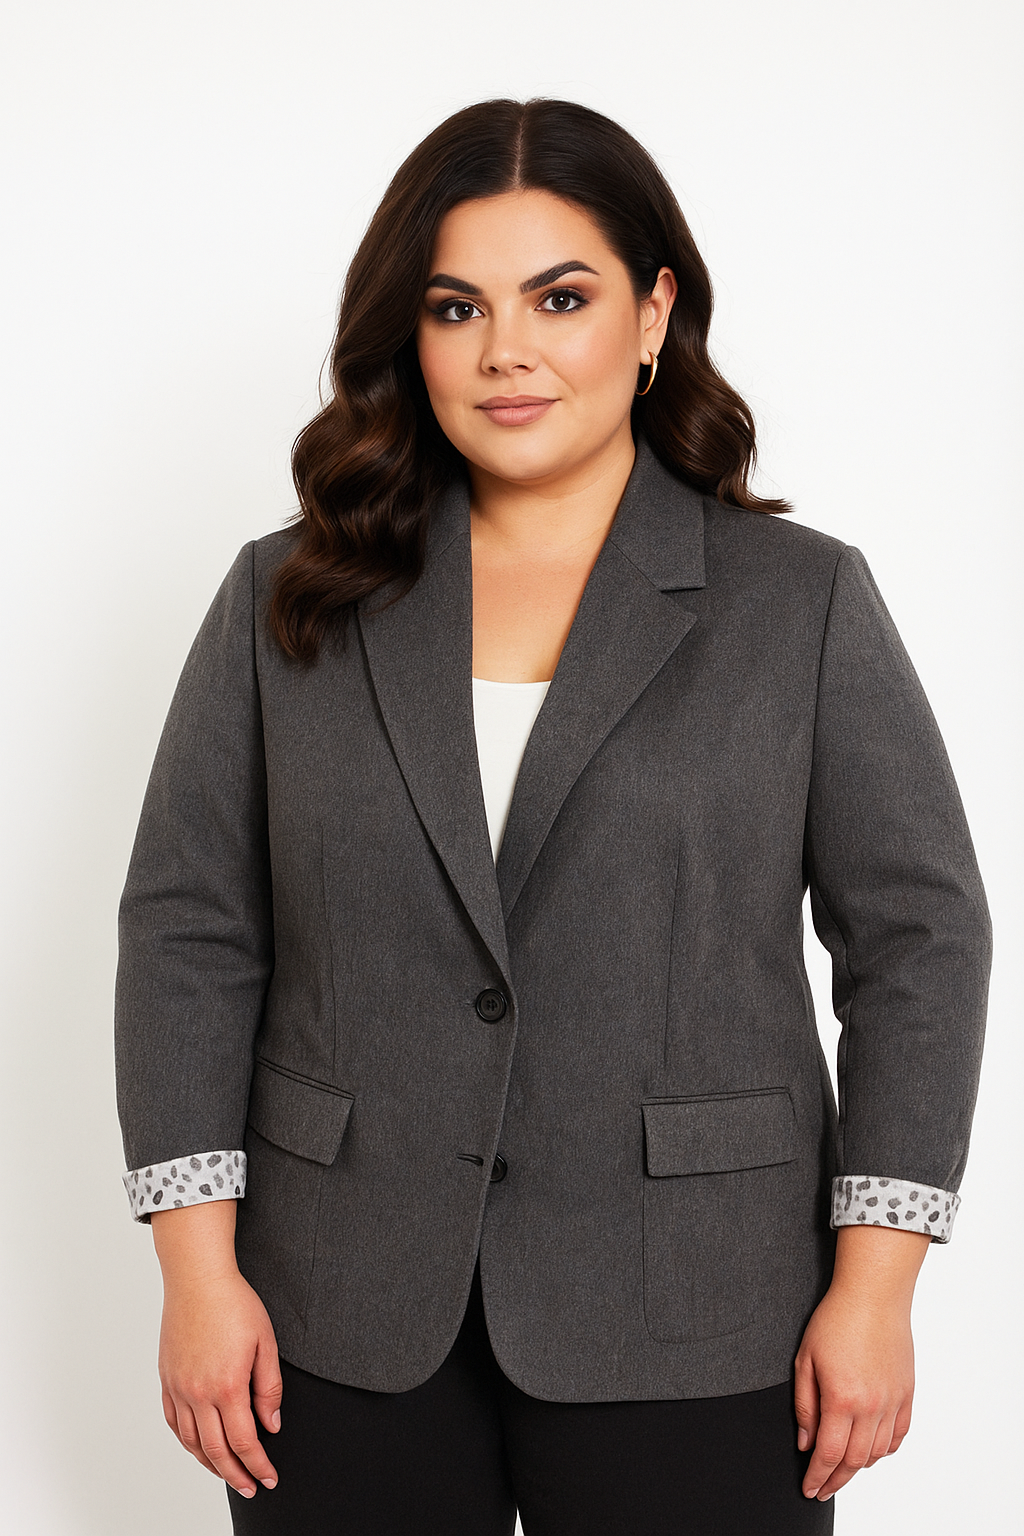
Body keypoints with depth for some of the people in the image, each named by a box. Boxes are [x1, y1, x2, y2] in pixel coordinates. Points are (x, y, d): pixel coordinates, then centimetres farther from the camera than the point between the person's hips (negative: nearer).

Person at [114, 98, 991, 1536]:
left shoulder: (807, 602, 1)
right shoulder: (286, 602, 5)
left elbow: (920, 938, 0)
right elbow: (187, 933, 4)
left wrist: (872, 1288, -6)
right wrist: (200, 1267, -3)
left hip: (685, 1335, -1)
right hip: (344, 1329, 2)